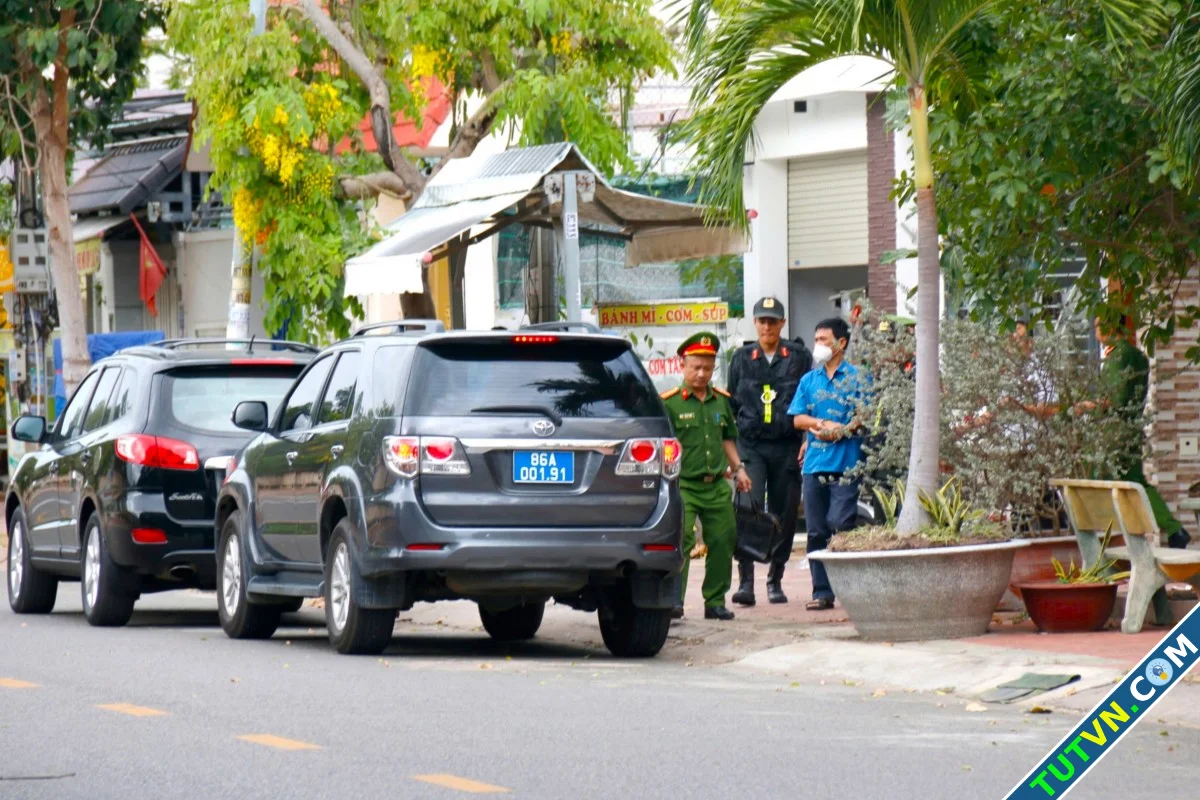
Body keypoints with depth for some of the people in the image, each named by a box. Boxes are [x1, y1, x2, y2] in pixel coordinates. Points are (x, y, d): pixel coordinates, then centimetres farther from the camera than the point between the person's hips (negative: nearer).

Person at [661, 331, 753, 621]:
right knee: (681, 540, -16)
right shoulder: (669, 403, -5)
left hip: (717, 486, 6)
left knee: (722, 542, 6)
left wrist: (738, 469, 18)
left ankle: (715, 601, 17)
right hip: (683, 485, -6)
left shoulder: (721, 401, 13)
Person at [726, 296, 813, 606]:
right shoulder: (742, 359, 11)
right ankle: (745, 581, -17)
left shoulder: (799, 358, 7)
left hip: (787, 447, 0)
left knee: (784, 515, 5)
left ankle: (775, 580, 18)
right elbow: (731, 403, 16)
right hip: (751, 446, 0)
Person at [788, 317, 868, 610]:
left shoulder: (857, 377, 3)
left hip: (846, 463, -5)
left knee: (840, 524, -14)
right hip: (815, 463, 5)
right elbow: (798, 418, 9)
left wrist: (843, 430, -17)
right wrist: (822, 424, -8)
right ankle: (822, 592, 8)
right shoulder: (809, 380, 16)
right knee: (816, 531, 4)